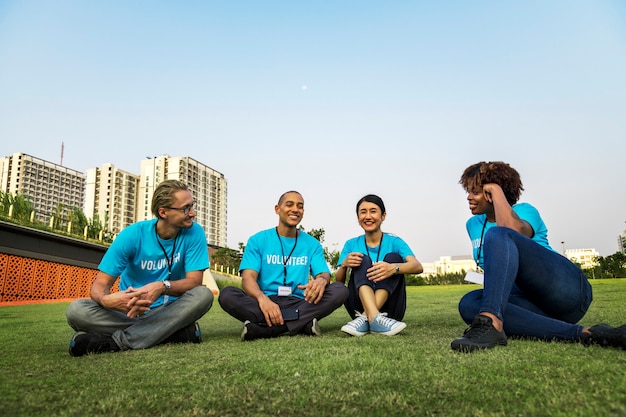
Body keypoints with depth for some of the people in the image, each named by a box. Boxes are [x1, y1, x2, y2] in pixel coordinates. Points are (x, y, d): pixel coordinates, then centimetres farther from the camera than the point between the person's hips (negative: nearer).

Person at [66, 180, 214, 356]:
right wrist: (106, 299, -38)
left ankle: (115, 341, -29)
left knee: (203, 294, -29)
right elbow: (100, 284, -12)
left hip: (168, 310, 0)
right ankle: (179, 332, -28)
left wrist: (163, 287, -36)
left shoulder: (194, 233, -10)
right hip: (128, 312, 0)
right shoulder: (132, 235, -12)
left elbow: (195, 281, -14)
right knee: (76, 310, -25)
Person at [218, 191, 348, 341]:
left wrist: (321, 280, -26)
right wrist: (262, 298, -30)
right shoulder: (258, 240, 6)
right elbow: (248, 278, -6)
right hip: (266, 302, -1)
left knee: (340, 290, -22)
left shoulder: (312, 244, 12)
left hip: (300, 303, 2)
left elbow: (324, 274, 1)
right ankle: (302, 324, -29)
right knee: (227, 294, -27)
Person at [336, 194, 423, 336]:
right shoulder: (351, 244, 7)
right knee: (362, 260, -18)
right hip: (359, 305, 1)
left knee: (393, 257, -18)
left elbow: (418, 267, -17)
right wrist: (344, 265, -22)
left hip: (389, 307, 0)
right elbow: (338, 282, 1)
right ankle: (374, 318, -44)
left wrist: (393, 268, -39)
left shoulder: (394, 242, 2)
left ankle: (365, 318, -34)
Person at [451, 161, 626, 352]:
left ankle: (489, 323, -51)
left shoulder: (525, 210, 0)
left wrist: (496, 190, -14)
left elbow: (511, 230, -26)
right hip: (531, 300, 6)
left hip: (565, 286, -6)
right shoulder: (473, 225, 19)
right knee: (469, 303, -26)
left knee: (497, 235, -27)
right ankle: (581, 334, -32)